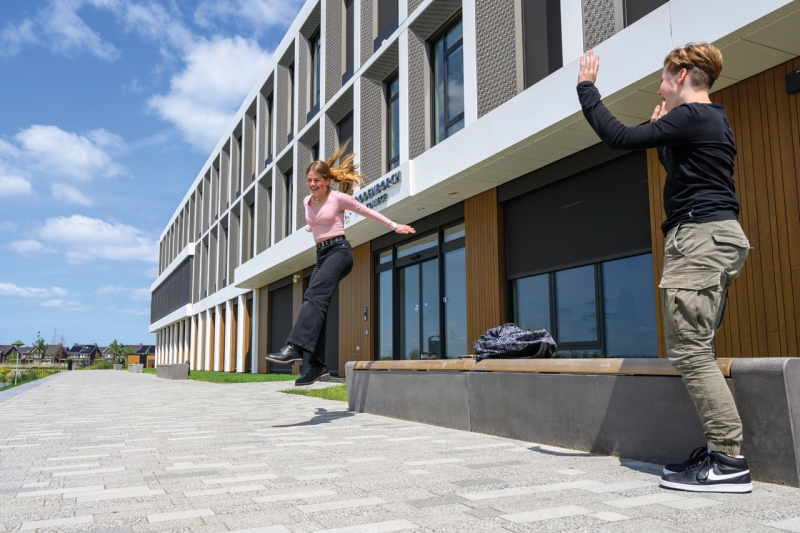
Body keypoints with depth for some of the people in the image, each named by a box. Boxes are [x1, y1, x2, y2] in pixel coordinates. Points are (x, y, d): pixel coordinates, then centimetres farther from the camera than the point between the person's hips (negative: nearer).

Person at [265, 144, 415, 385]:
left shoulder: (339, 198, -2)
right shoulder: (307, 202, 14)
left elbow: (366, 211, 9)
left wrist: (394, 226, 14)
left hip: (338, 250, -7)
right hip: (321, 254, 7)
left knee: (314, 295, -27)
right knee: (316, 303, -5)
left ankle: (294, 347, -41)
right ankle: (318, 366, -4)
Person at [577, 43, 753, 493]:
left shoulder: (691, 116, -9)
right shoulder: (714, 121, 22)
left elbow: (620, 138, -13)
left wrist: (587, 88, -3)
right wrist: (662, 132, 30)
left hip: (700, 236, -10)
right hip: (719, 235, 10)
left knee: (689, 349, -12)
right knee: (697, 350, 9)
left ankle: (730, 461, -11)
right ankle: (721, 449, 10)